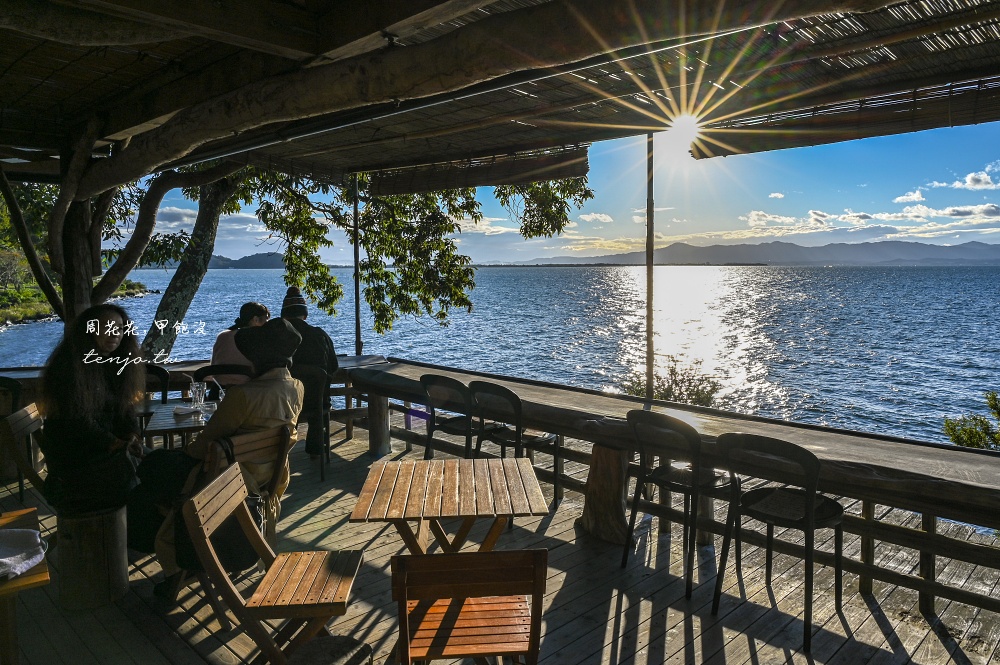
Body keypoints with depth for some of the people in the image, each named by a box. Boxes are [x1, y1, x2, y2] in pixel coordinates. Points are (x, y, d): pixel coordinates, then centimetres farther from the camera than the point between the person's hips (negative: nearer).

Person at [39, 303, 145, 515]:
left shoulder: (115, 363, 9)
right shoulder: (69, 365, -16)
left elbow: (125, 409, 7)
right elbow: (77, 421, -21)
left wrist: (132, 438, -11)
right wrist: (117, 445, -25)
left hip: (108, 446, 7)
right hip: (73, 456, -7)